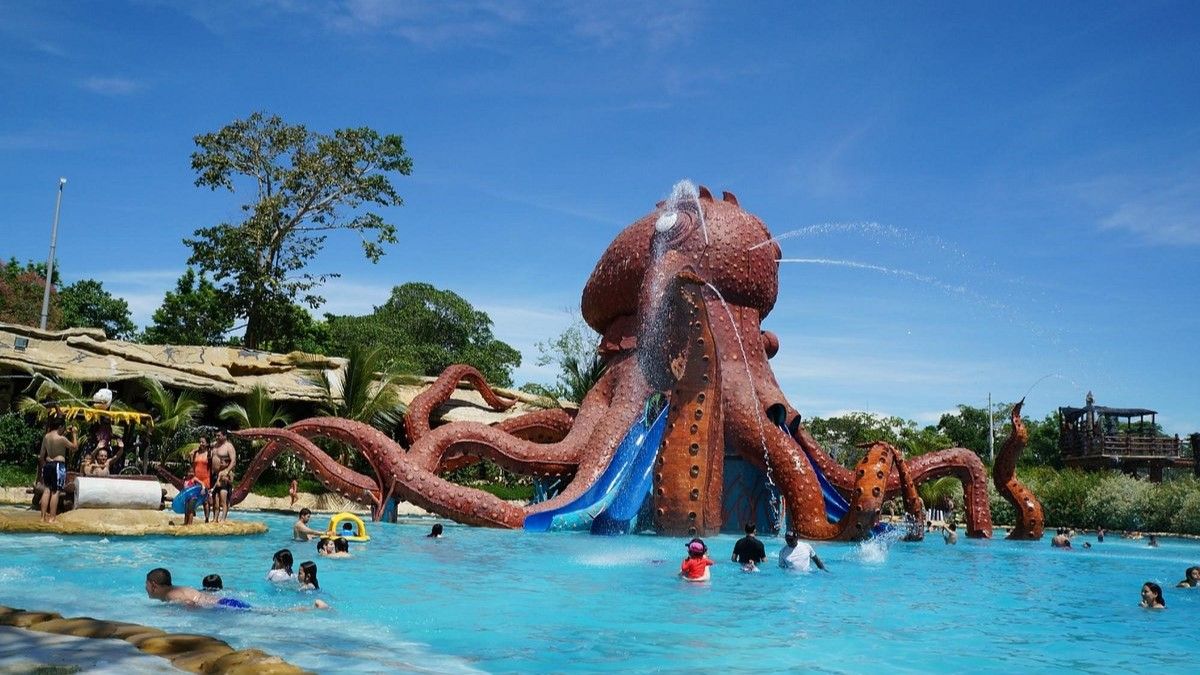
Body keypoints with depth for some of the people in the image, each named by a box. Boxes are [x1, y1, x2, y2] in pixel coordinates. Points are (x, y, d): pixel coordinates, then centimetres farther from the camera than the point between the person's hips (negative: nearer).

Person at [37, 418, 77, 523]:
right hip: (58, 465, -7)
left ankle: (43, 516, 9)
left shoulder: (46, 437, 7)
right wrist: (73, 434, 5)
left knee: (46, 490, 9)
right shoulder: (61, 438, -14)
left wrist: (43, 466, 22)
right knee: (55, 492, -3)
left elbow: (41, 455, 12)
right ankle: (51, 518, -4)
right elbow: (74, 446, -2)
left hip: (47, 465, 7)